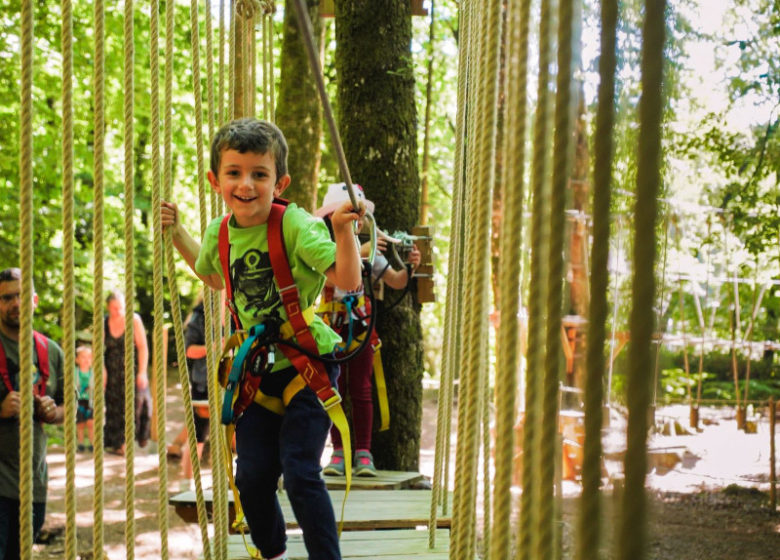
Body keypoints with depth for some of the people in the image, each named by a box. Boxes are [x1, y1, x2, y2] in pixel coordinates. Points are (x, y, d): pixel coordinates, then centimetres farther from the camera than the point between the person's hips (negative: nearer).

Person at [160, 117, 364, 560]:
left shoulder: (294, 225, -19)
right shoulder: (220, 232, 0)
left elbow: (348, 281, -24)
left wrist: (343, 229, -36)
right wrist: (177, 232, 18)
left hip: (308, 366, -6)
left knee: (300, 472, -12)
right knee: (252, 477, 9)